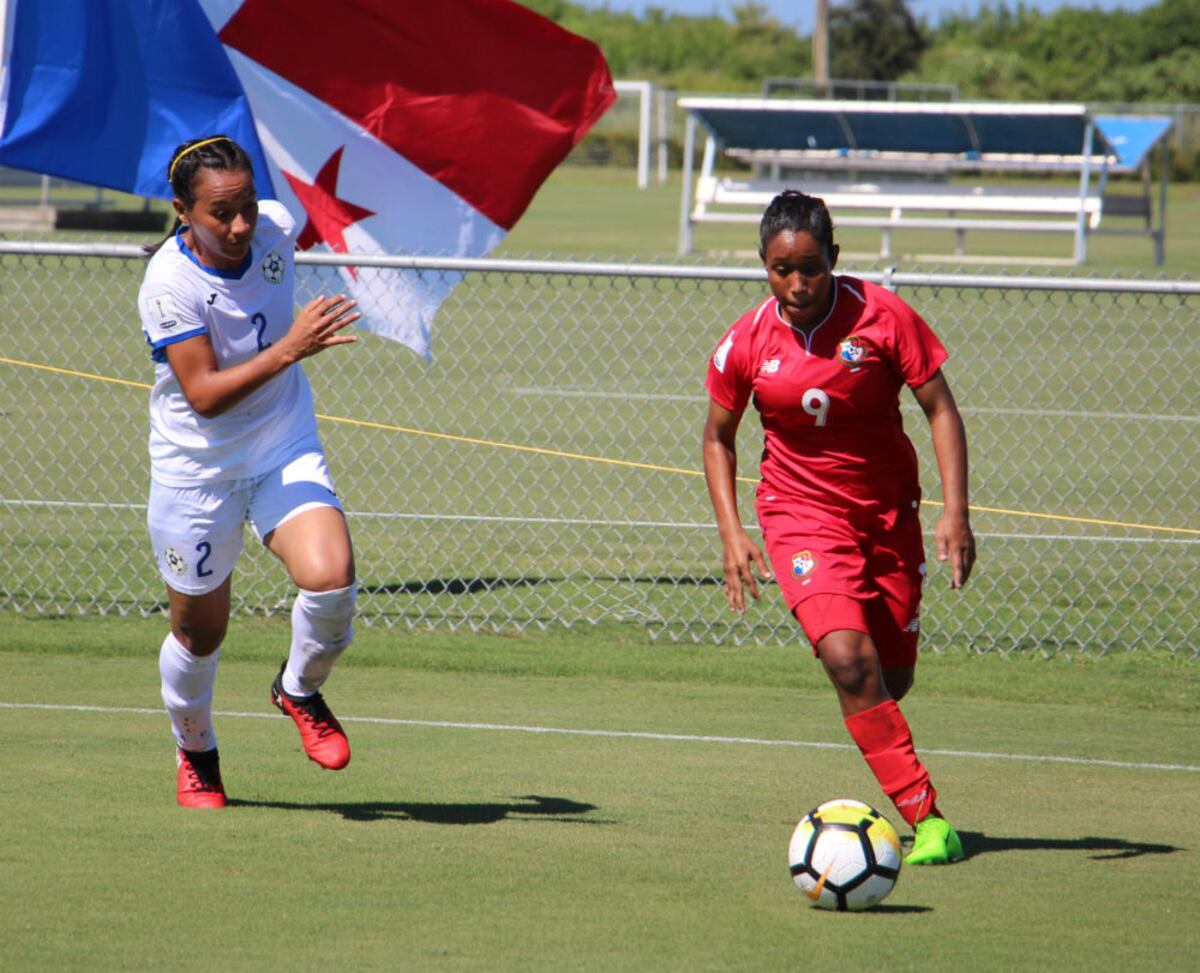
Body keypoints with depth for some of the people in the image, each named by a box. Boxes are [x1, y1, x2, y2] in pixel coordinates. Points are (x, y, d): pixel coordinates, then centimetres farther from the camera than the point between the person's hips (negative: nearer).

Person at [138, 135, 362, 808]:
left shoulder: (277, 228, -11)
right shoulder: (169, 284, -25)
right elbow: (204, 395, -29)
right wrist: (289, 348, -39)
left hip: (288, 454, 3)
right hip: (196, 469, -3)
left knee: (331, 579, -22)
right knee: (200, 633, 10)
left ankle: (301, 689, 10)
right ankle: (196, 754, 41)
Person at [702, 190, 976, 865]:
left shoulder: (882, 316, -11)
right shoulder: (747, 343, -7)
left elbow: (940, 408, -6)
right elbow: (718, 437, 8)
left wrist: (956, 512, -14)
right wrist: (732, 533, -1)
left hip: (889, 511, 1)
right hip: (801, 512, -1)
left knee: (893, 680, 6)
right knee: (848, 659, -23)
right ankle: (926, 817, -22)